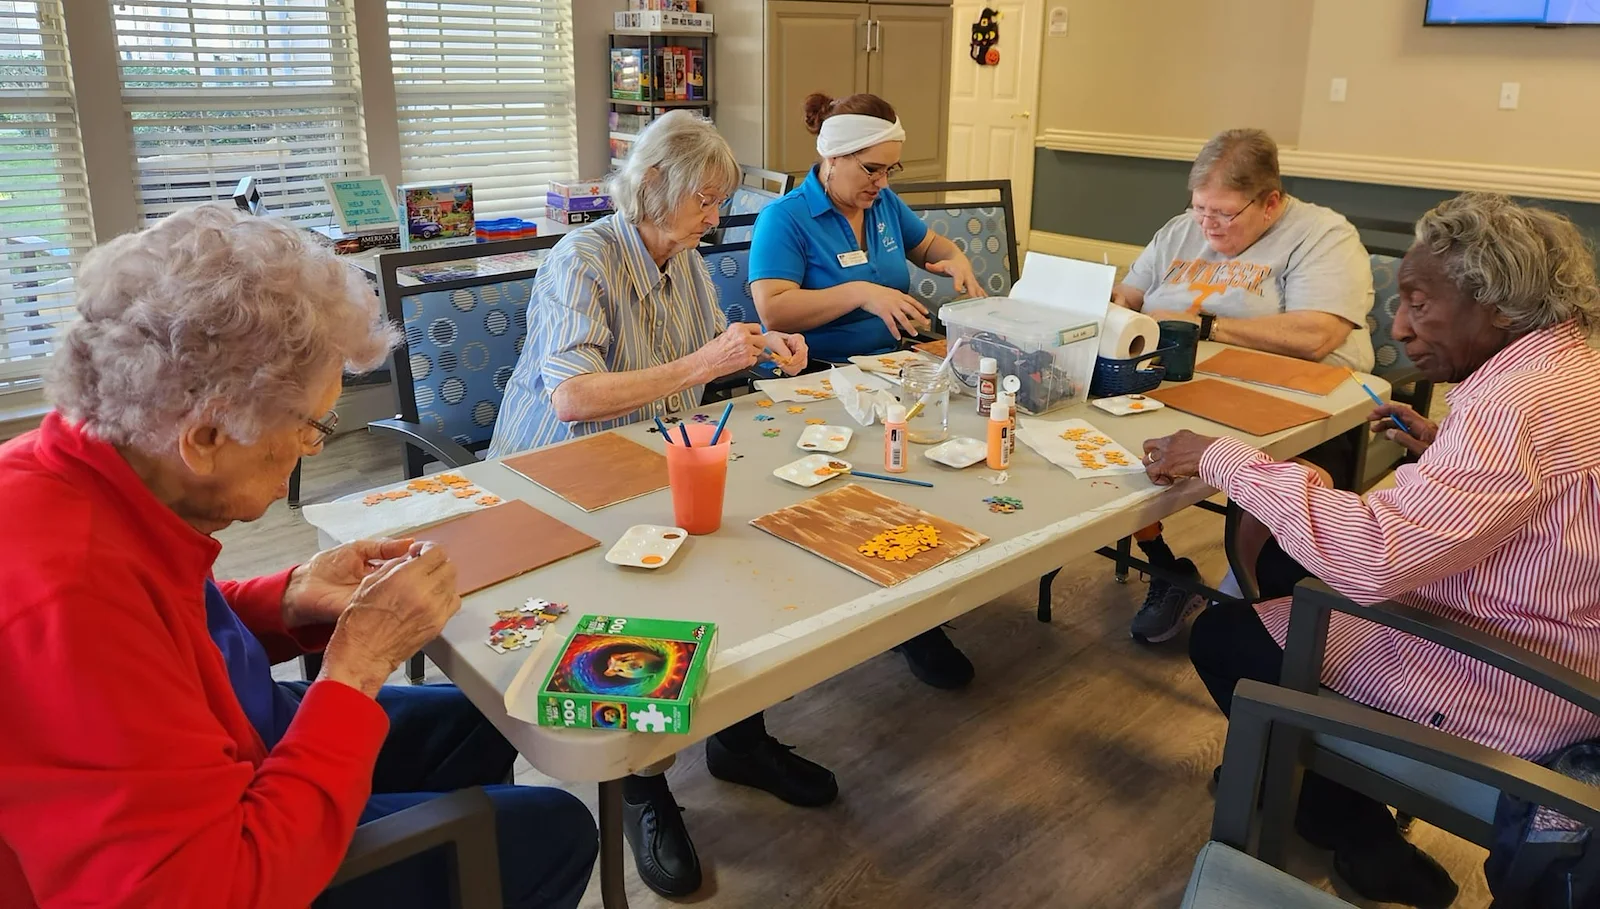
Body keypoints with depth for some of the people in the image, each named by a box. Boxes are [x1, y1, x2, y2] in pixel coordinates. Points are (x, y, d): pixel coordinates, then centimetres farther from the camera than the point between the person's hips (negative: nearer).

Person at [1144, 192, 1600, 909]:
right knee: (1281, 561, 18)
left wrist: (1221, 459, -30)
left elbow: (1370, 555, -38)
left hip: (1506, 696, -10)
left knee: (1222, 637, -1)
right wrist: (1442, 447, 8)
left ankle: (1360, 840, 18)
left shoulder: (1521, 407, -31)